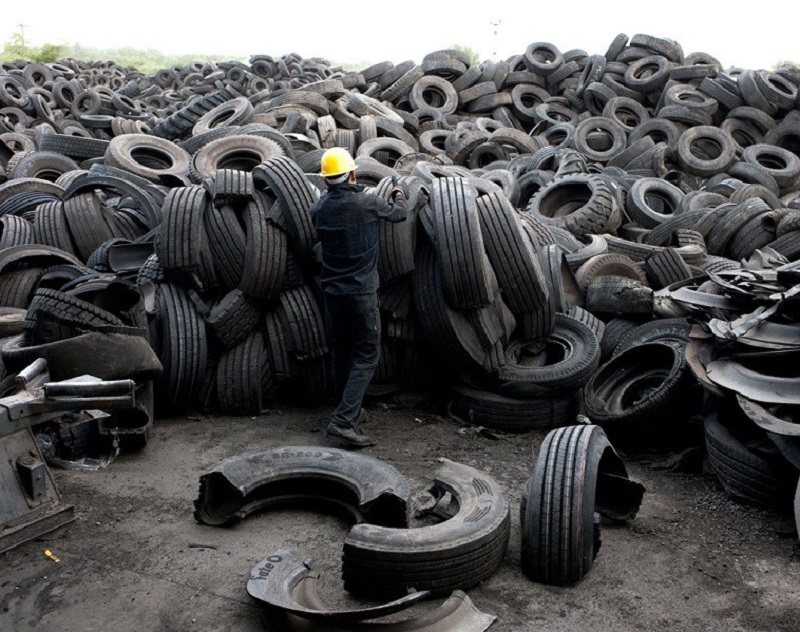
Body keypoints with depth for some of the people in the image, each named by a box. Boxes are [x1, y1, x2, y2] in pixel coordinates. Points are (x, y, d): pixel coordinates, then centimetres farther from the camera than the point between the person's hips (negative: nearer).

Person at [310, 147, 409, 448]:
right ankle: (344, 420, -9)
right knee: (367, 355, 1)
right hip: (360, 291, -5)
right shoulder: (367, 202, -14)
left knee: (341, 353, 17)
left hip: (331, 290, 6)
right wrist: (400, 196, 27)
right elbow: (398, 214, 4)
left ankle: (351, 412, 30)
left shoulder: (319, 208, -2)